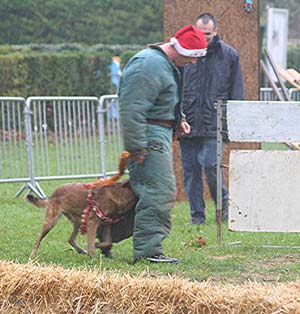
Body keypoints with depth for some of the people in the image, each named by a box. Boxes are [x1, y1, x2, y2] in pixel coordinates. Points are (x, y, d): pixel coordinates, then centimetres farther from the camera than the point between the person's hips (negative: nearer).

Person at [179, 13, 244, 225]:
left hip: (214, 124, -2)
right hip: (188, 123, 2)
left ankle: (223, 204, 10)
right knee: (190, 170, 3)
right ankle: (197, 213, 13)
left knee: (210, 164, -12)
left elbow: (236, 91, 9)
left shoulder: (229, 55, 6)